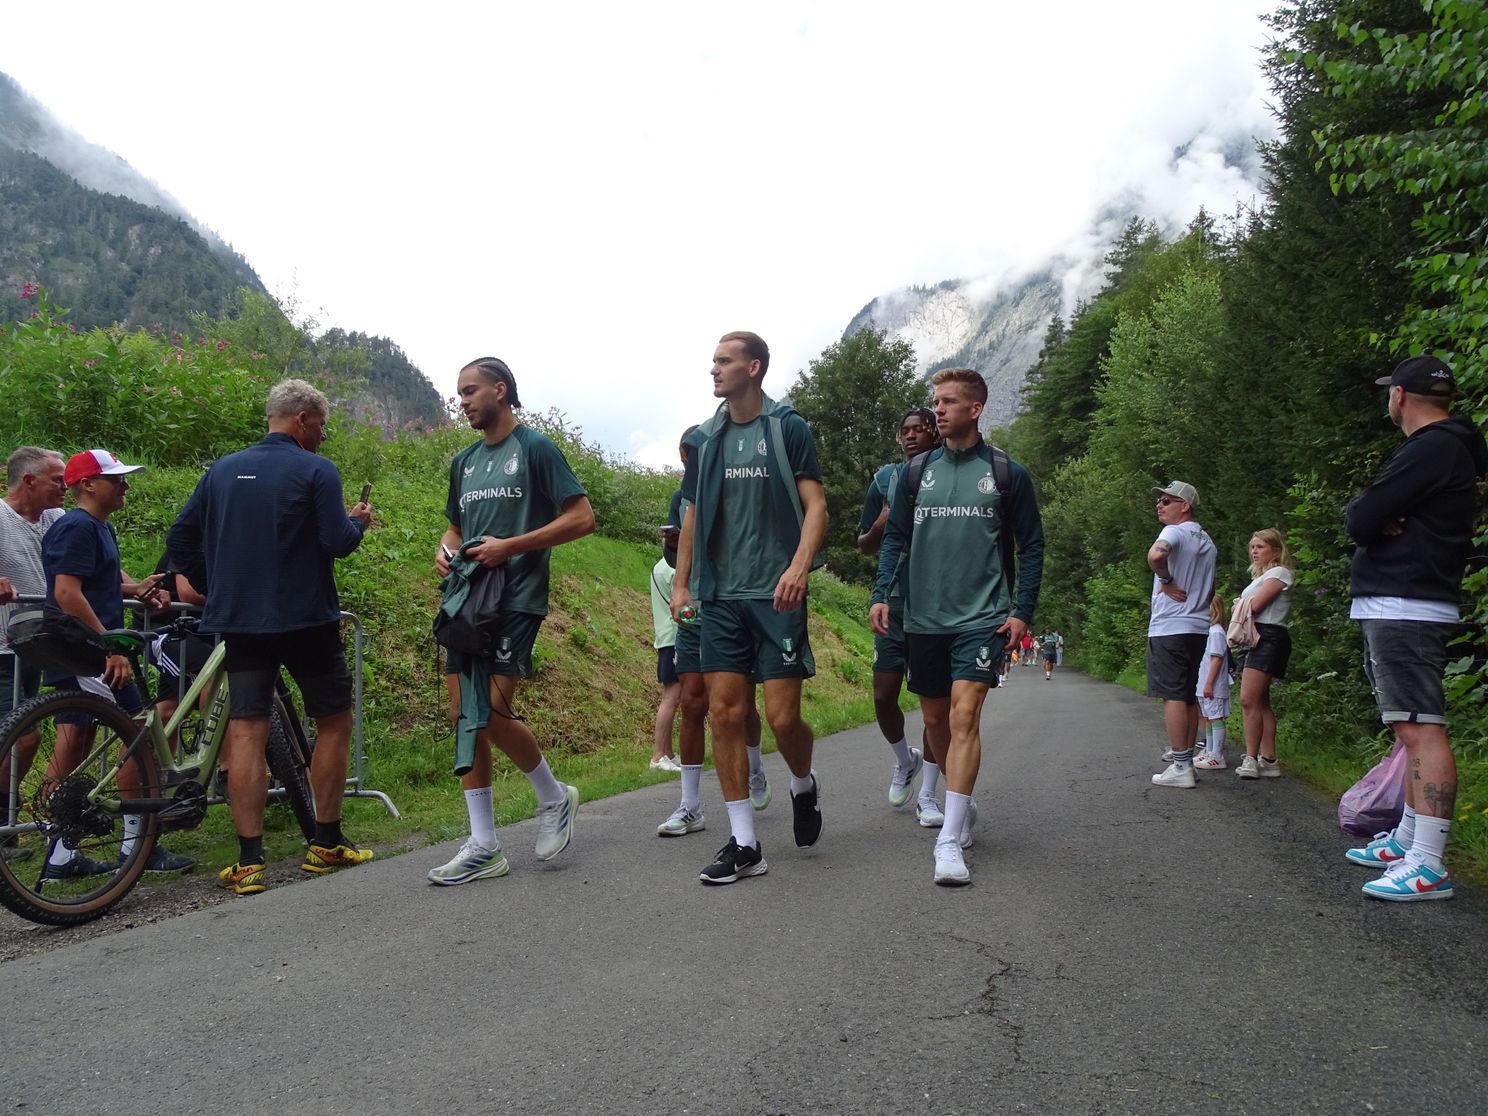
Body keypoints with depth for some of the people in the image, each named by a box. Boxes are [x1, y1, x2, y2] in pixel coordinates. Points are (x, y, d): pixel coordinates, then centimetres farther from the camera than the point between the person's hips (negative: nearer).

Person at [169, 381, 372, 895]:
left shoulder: (223, 469, 10)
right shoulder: (315, 471, -7)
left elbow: (180, 538, 10)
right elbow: (337, 543, -14)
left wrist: (215, 588, 19)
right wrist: (357, 521, 7)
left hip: (239, 621, 5)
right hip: (305, 620, -4)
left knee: (245, 731, 3)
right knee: (334, 721, 11)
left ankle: (249, 861, -1)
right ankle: (326, 844, 15)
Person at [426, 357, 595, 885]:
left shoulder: (536, 447, -2)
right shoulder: (464, 461, 19)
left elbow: (582, 518, -8)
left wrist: (510, 547, -15)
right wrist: (445, 550, 4)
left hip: (515, 598, -7)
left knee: (492, 713, -16)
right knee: (467, 717, 3)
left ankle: (554, 797, 11)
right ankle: (483, 847, 10)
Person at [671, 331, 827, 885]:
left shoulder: (787, 427, 0)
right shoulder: (706, 438, 13)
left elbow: (815, 505, -5)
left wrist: (799, 566, -21)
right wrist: (680, 583, 13)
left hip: (776, 595, -4)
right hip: (721, 596, 5)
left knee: (783, 717, -6)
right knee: (725, 714, 0)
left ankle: (804, 786, 28)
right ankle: (744, 844, 8)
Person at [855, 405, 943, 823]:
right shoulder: (885, 478, 8)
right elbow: (864, 546, 13)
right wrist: (880, 526, -8)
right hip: (896, 600, 2)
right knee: (883, 695, 0)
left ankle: (927, 796, 10)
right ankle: (905, 759, 31)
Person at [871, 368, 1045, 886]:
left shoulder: (1007, 473, 2)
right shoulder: (917, 472, 8)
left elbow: (1031, 546, 6)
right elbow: (895, 539, 11)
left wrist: (1022, 610, -3)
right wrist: (881, 594, -3)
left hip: (982, 618, -4)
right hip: (923, 619, 4)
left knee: (964, 716, -16)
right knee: (935, 720, 11)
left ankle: (950, 840, -16)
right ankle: (963, 805, 34)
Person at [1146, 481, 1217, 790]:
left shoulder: (1175, 532, -9)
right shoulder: (1206, 541, 19)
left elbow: (1155, 556, -32)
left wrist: (1166, 581, -17)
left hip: (1169, 627, -9)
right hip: (1199, 627, 9)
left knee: (1173, 695, -8)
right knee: (1189, 697, 12)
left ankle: (1180, 767, -9)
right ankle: (1186, 760, 17)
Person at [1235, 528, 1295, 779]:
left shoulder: (1279, 573, -4)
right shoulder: (1261, 576, 25)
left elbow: (1254, 606, -12)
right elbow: (1247, 607, 17)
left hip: (1269, 637, -10)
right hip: (1256, 638, 10)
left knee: (1248, 699, -16)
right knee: (1260, 702, 7)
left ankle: (1251, 759, -14)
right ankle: (1268, 760, 8)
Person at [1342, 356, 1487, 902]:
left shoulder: (1432, 448, -14)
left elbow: (1359, 520, -19)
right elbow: (1360, 517, 16)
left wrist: (1365, 515, 2)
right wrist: (1376, 518, -5)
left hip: (1405, 608, -11)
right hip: (1395, 607, 11)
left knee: (1420, 728, -14)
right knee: (1411, 728, 15)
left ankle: (1428, 866, -16)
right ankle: (1406, 840, 24)